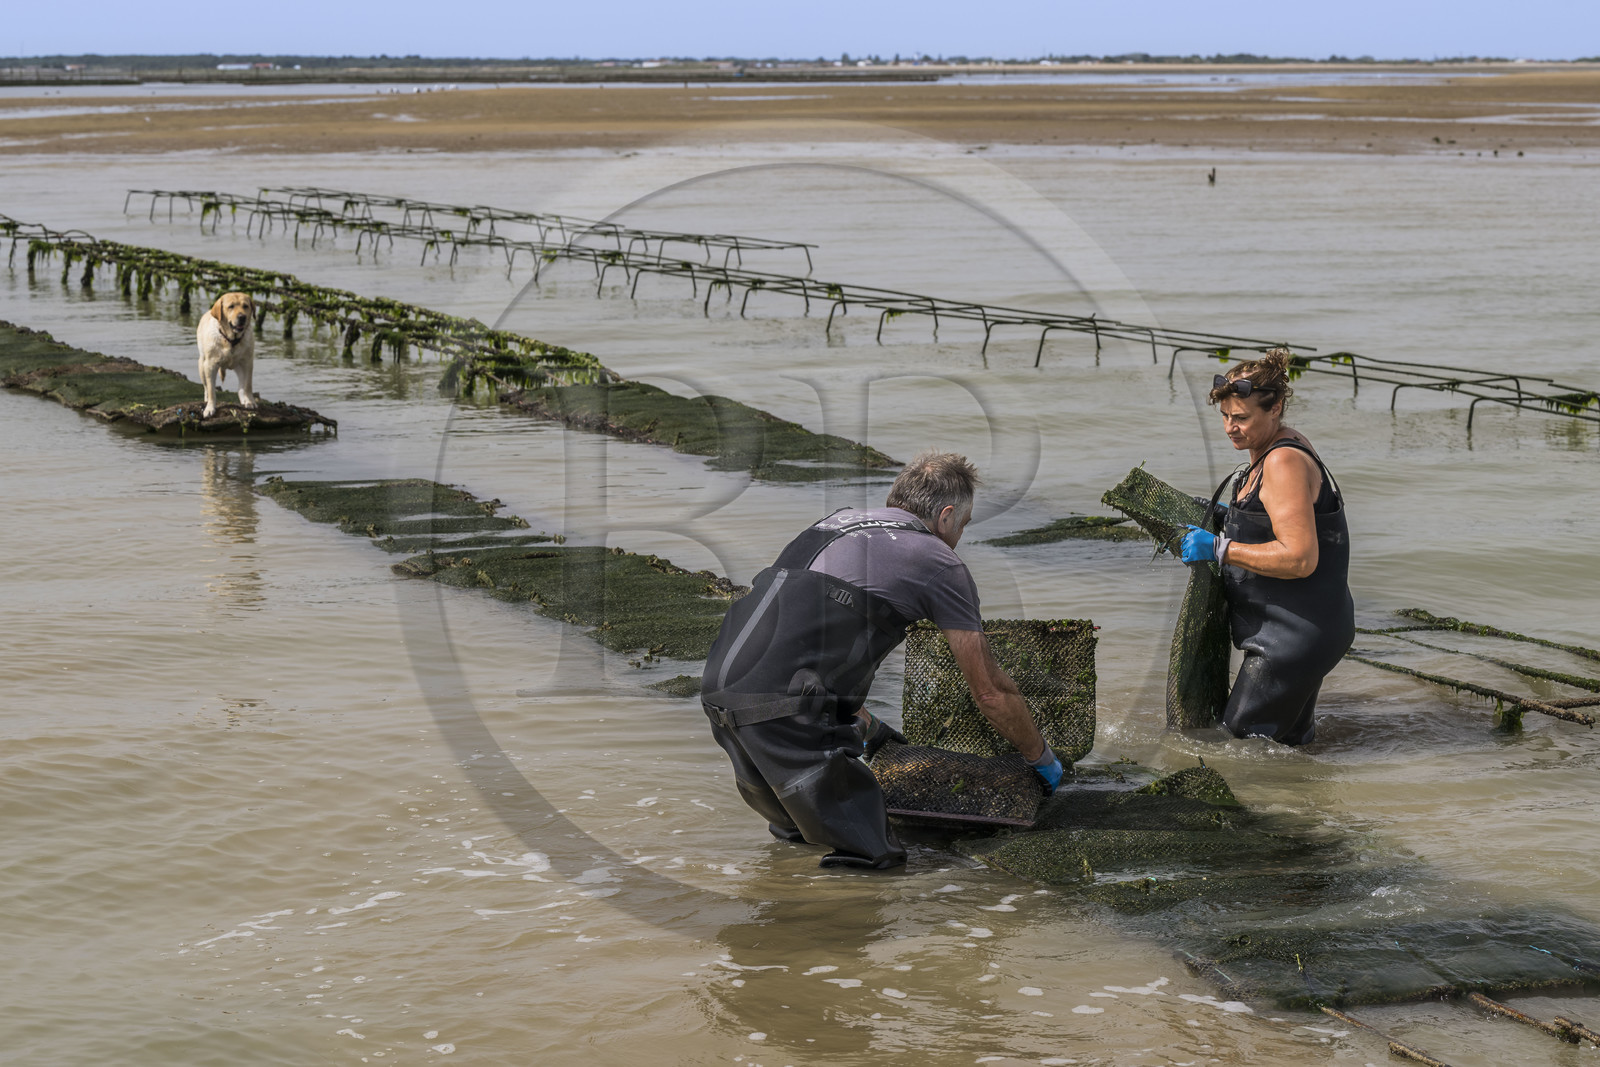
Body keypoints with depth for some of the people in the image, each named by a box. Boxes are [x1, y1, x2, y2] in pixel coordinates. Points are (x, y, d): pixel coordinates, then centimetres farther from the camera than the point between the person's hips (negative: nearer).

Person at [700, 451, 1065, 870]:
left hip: (718, 687, 8)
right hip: (785, 708, -8)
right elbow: (991, 691, 14)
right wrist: (1042, 758, 30)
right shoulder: (938, 562, 8)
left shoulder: (837, 521, 28)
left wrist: (864, 723, 49)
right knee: (871, 849, -5)